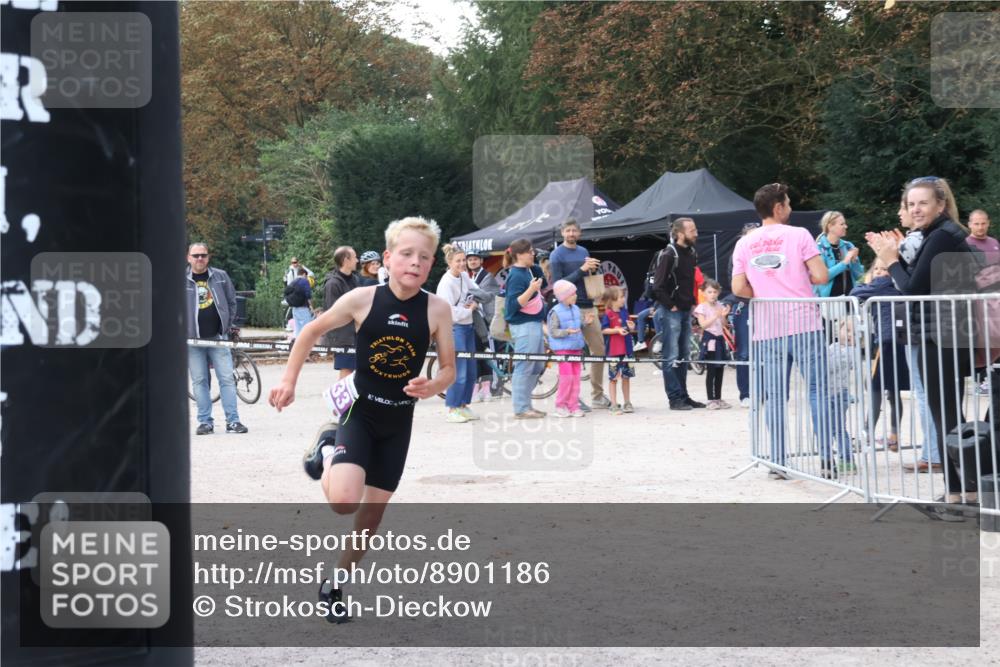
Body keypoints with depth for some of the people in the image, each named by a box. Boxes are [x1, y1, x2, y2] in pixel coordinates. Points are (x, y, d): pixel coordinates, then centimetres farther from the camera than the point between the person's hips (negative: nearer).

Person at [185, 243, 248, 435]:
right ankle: (205, 421, 9)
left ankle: (232, 421, 0)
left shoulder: (220, 276, 4)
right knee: (199, 381, 3)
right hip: (192, 340, 0)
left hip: (218, 337, 0)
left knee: (227, 379, -2)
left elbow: (232, 302, 12)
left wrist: (227, 325, 6)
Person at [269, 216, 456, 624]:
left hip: (398, 421, 3)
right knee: (344, 501, -23)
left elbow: (449, 369, -1)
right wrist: (289, 380, 1)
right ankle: (327, 453, 10)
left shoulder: (437, 310, -10)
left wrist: (433, 387, -23)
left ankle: (334, 584, 31)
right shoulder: (362, 300, -13)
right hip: (359, 411, -2)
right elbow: (312, 331, 2)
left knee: (372, 514, 10)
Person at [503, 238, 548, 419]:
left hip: (534, 323, 10)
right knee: (524, 367, -7)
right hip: (523, 326, -10)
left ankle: (526, 405, 22)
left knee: (536, 367, 14)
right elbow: (514, 304, -22)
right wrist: (531, 289, -30)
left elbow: (543, 285, 29)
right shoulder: (516, 276, -15)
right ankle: (521, 409, -4)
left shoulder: (529, 271, 11)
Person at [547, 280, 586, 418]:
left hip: (576, 348, 7)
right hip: (562, 348, -7)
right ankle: (560, 405, 4)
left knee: (575, 377, 6)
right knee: (566, 377, -9)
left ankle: (573, 405, 11)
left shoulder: (576, 309, 10)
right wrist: (567, 331, -27)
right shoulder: (556, 312, -11)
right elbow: (553, 331, -14)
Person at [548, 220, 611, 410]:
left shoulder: (583, 252, 14)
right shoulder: (557, 255, -4)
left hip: (588, 307, 6)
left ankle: (598, 396, 16)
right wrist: (581, 269, -18)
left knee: (599, 350, 6)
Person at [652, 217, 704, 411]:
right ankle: (675, 398, -2)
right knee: (671, 357, -4)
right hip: (670, 312, -8)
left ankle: (683, 395, 19)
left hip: (686, 311, 8)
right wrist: (670, 306, -15)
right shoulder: (668, 255, -15)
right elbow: (658, 286, -18)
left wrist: (693, 302, 14)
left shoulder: (692, 254, 10)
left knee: (684, 356, 13)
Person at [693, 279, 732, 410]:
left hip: (719, 339, 6)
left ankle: (718, 398, 14)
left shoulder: (720, 306, 11)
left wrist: (723, 316, -6)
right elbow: (703, 324, -14)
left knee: (720, 370, 7)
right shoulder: (702, 307, -5)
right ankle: (710, 400, -2)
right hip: (709, 340, -6)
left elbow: (723, 325, 12)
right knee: (711, 371, -5)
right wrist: (716, 316, -19)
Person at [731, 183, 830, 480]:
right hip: (804, 324, -3)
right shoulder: (798, 235, -3)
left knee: (775, 396, 5)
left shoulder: (744, 244, 7)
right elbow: (821, 276, -7)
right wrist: (801, 279, 13)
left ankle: (777, 462, 4)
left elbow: (739, 289, 2)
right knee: (818, 389, 3)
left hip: (767, 330, 3)